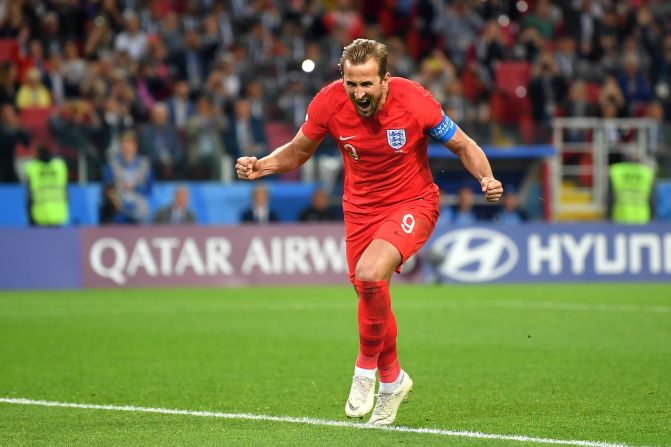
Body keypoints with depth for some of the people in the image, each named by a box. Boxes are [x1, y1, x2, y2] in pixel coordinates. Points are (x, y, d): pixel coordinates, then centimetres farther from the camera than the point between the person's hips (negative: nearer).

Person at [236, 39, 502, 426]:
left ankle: (367, 367, -4)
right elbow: (298, 151, 2)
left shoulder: (414, 101, -23)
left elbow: (463, 145, -9)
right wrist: (262, 166, -17)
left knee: (370, 273, -28)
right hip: (360, 207, 4)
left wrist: (487, 179, -27)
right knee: (369, 296, 10)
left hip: (412, 204, -4)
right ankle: (392, 379, 37)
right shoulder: (329, 103, -16)